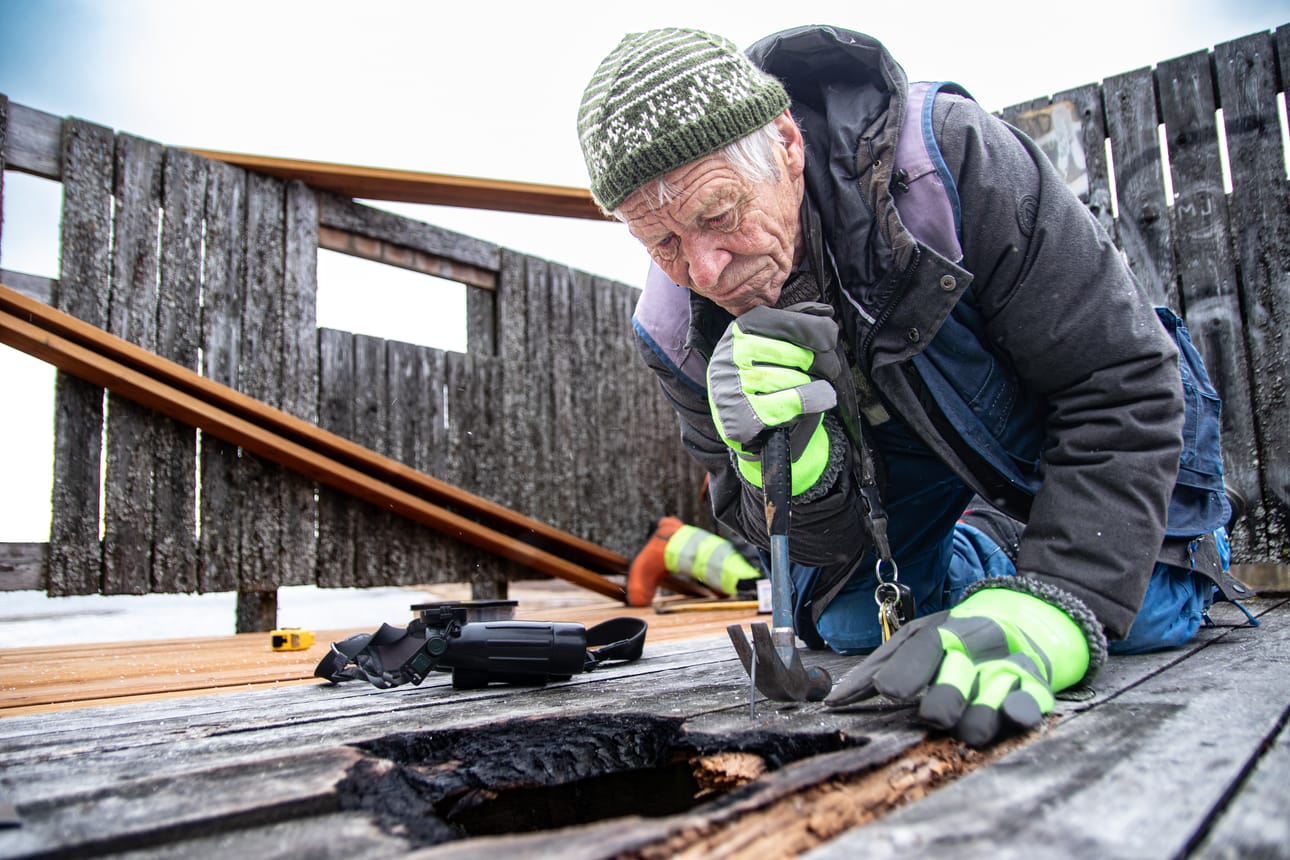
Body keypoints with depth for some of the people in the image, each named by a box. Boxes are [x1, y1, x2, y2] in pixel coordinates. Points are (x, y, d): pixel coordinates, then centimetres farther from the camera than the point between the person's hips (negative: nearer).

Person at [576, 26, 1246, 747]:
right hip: (897, 465, 3)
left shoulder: (946, 157, -36)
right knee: (850, 624, 0)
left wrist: (1049, 612, -45)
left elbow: (1122, 386, -33)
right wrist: (789, 466, -42)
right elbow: (827, 542, -17)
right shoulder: (677, 333, -24)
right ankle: (985, 550, 28)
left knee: (1142, 618, -14)